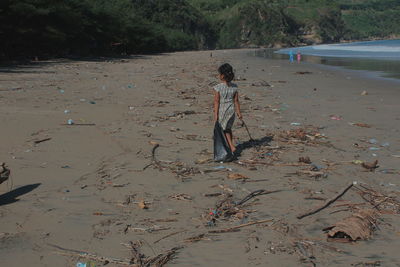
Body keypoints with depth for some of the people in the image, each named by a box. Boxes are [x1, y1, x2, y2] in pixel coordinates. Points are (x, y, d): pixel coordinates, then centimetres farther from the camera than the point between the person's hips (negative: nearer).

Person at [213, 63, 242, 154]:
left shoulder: (218, 88, -17)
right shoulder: (234, 87, -4)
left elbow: (216, 102, -14)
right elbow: (236, 101, 1)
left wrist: (215, 114, -9)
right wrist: (238, 112, 9)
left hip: (222, 111, -4)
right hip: (231, 110, 4)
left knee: (224, 130, 10)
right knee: (228, 129, 21)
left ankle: (232, 147, 1)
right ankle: (230, 146, 28)